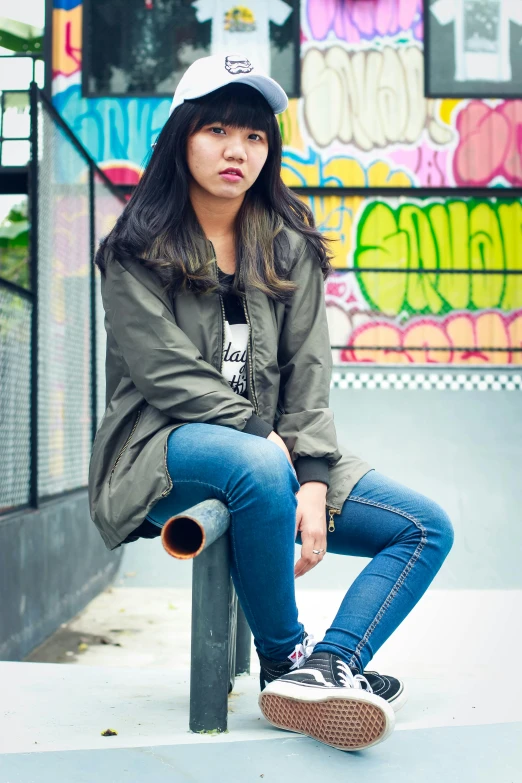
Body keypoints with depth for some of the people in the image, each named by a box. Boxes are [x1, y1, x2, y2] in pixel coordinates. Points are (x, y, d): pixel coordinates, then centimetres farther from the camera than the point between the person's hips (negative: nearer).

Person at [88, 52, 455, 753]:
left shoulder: (290, 248, 10)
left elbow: (309, 372, 1)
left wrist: (313, 481, -12)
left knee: (429, 529, -7)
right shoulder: (137, 249, 0)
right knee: (258, 468, -39)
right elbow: (169, 374, -11)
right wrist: (268, 438, -16)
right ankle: (285, 661, -19)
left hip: (272, 454, 5)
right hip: (165, 451, -5)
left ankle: (327, 668, -24)